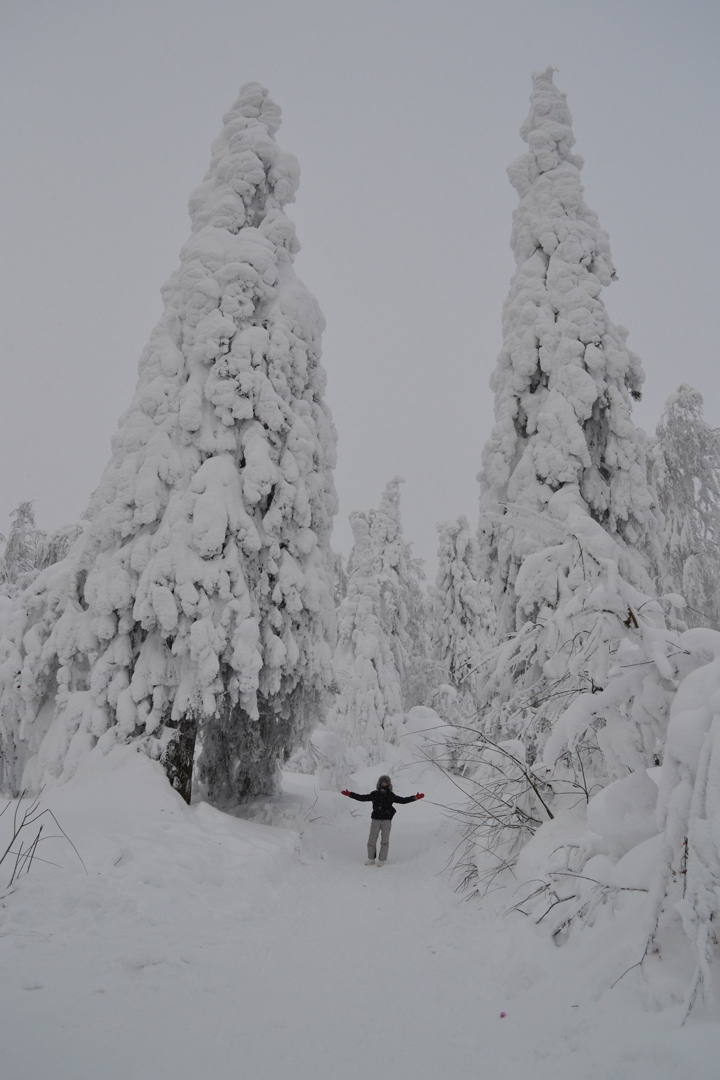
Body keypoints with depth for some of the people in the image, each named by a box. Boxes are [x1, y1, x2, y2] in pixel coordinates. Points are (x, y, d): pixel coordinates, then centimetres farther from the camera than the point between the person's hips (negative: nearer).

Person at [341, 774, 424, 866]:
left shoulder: (391, 795, 8)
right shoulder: (374, 794, 5)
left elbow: (402, 800, 12)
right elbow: (362, 798, 5)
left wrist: (415, 797, 5)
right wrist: (350, 794, -2)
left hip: (387, 820, 0)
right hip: (375, 819, 0)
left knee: (385, 841, -4)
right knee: (372, 840, 0)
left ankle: (382, 860, 5)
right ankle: (371, 859, 13)